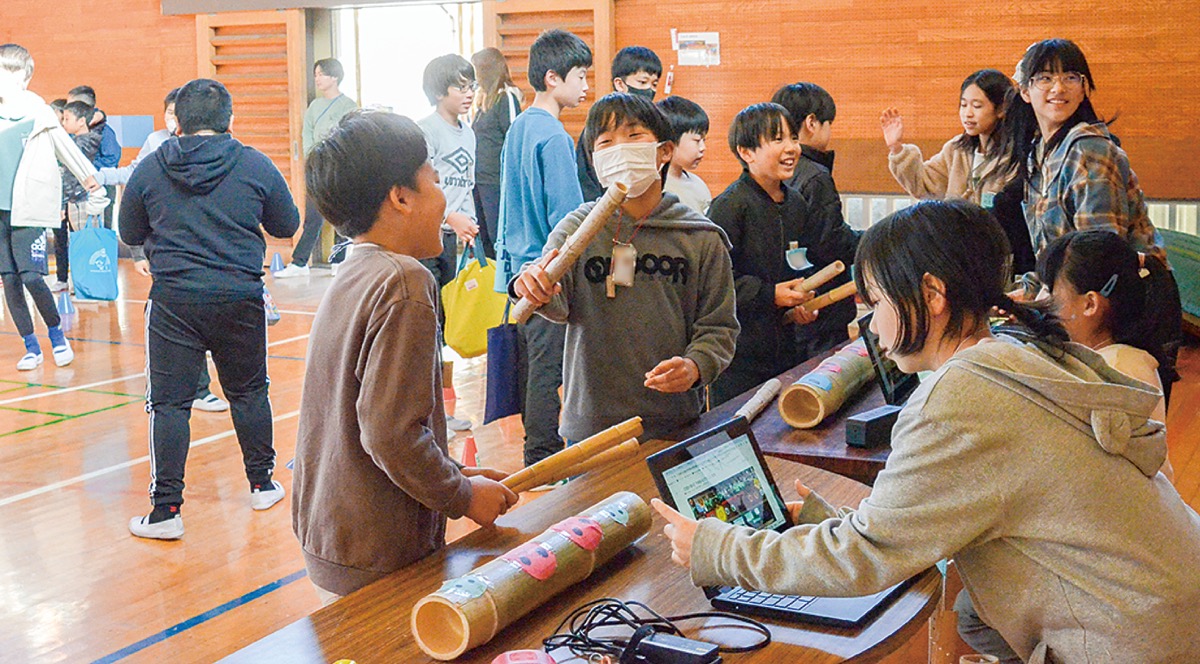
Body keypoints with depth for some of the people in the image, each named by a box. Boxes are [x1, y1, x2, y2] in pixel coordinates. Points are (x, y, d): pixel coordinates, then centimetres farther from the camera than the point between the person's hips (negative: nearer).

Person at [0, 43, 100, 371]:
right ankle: (31, 346, 15)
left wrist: (91, 182, 10)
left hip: (29, 209, -4)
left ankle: (56, 333, 13)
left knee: (31, 276, -12)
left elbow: (67, 149, 9)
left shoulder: (39, 114, -1)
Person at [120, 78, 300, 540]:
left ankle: (166, 510, 2)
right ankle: (262, 484, 29)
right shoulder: (256, 166, -2)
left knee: (168, 403, 4)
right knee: (249, 393, 17)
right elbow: (287, 226, 9)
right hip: (240, 299, 1)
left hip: (174, 302, -1)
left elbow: (130, 234, 11)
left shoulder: (150, 169, 0)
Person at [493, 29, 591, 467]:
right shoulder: (553, 136, -17)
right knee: (548, 370, -2)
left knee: (532, 362, 17)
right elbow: (566, 216, -20)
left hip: (521, 266, 10)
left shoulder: (517, 128, 11)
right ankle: (544, 460, 5)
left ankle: (536, 448, 29)